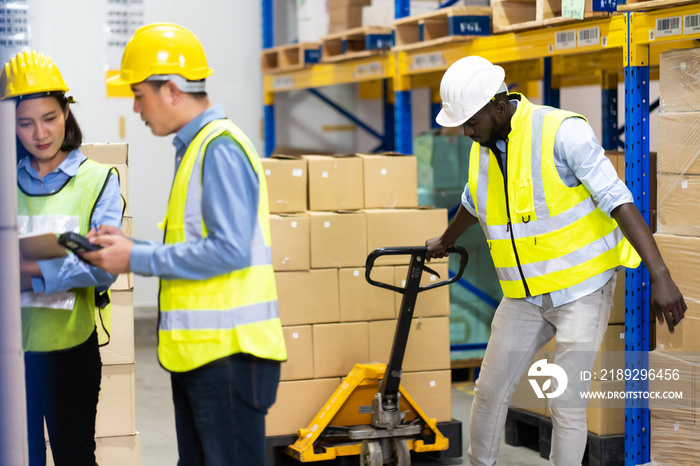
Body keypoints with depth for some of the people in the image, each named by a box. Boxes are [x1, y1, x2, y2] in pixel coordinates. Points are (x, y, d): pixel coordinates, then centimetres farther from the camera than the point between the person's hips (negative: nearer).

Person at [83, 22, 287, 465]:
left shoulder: (221, 148, -14)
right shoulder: (194, 147, 18)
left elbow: (229, 250, -22)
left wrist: (137, 258, -14)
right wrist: (127, 246, 9)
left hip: (229, 351, -10)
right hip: (200, 350, 10)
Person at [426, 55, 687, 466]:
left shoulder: (562, 132, -20)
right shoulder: (483, 149, 2)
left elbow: (619, 201, -26)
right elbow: (473, 204, 25)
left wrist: (660, 276, -34)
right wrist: (446, 241, 44)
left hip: (583, 289, -6)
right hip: (524, 297, 6)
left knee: (567, 406, -5)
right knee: (491, 391, 10)